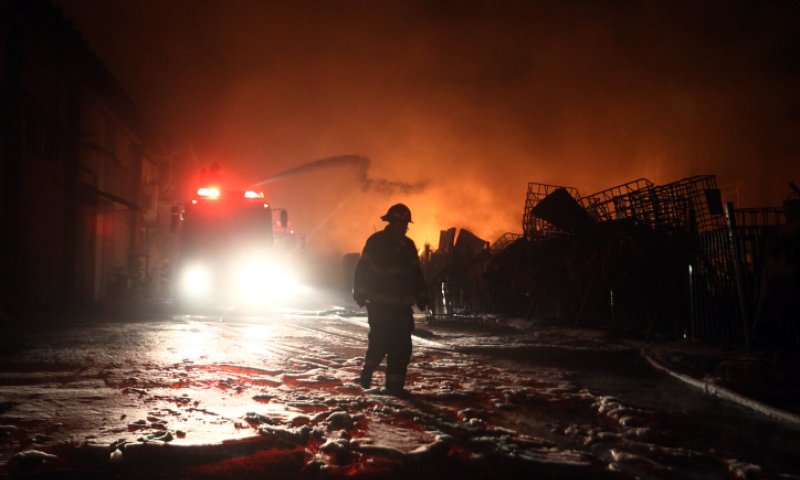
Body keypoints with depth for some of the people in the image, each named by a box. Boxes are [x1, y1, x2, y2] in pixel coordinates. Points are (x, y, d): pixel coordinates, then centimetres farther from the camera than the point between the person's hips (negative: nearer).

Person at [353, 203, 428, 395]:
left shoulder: (407, 245, 11)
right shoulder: (376, 241, -4)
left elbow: (416, 273, 17)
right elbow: (363, 269, -5)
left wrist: (421, 297, 12)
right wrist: (360, 294, -11)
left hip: (401, 305, 5)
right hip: (379, 304, -5)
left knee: (402, 345, -2)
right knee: (381, 341, -13)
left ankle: (395, 384, 3)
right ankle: (368, 372, 12)